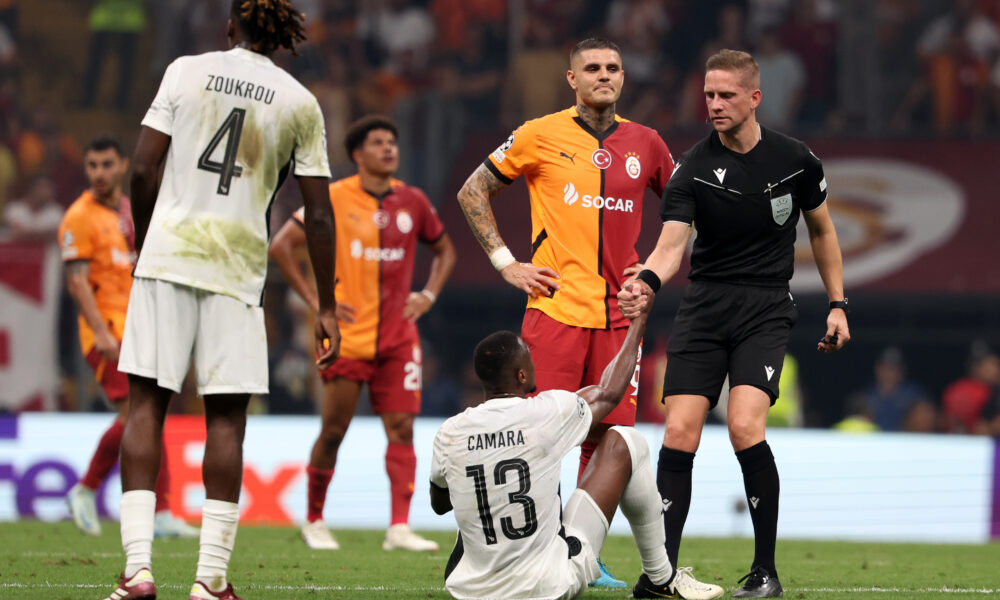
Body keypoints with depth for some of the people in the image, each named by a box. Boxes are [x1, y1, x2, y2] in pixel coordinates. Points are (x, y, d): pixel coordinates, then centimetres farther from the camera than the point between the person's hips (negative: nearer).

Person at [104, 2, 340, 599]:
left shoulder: (186, 71, 4)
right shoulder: (300, 103, 5)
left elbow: (144, 169, 0)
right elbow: (319, 214, 4)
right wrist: (327, 308, 10)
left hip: (168, 253, 0)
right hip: (238, 267, 0)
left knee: (146, 405, 4)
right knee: (226, 418, 5)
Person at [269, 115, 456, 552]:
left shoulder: (412, 202, 7)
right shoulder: (334, 200, -4)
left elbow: (443, 250, 23)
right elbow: (281, 246, -3)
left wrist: (429, 295, 8)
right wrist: (315, 300, -7)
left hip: (397, 336, 3)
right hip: (348, 335, -3)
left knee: (401, 427, -7)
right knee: (334, 430, 2)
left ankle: (400, 528, -10)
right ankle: (314, 520, 19)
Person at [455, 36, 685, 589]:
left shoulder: (643, 144, 11)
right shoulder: (542, 136, 1)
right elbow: (472, 193, 8)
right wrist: (505, 263, 1)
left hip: (617, 311, 4)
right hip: (556, 309, -4)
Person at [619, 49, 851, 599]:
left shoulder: (795, 160, -2)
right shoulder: (693, 168, -5)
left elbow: (821, 230, 14)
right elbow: (672, 243, -16)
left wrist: (837, 305, 13)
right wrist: (647, 283, -37)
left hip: (766, 310, -1)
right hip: (704, 306, 1)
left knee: (744, 427, -20)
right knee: (679, 434, -10)